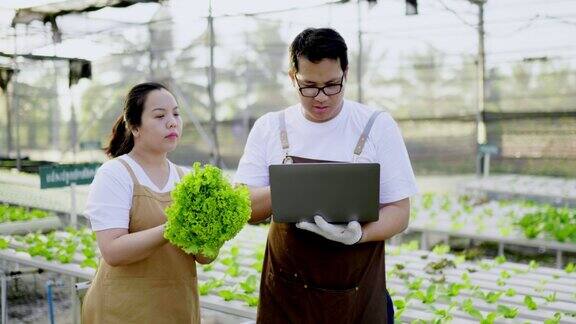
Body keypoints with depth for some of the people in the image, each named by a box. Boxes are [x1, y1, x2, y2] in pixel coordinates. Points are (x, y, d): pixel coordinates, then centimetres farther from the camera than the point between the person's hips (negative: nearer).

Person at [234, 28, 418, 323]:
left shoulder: (377, 126, -5)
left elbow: (398, 212, -5)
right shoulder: (269, 128, -1)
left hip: (358, 296, -1)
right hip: (286, 292, 1)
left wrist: (357, 234, -25)